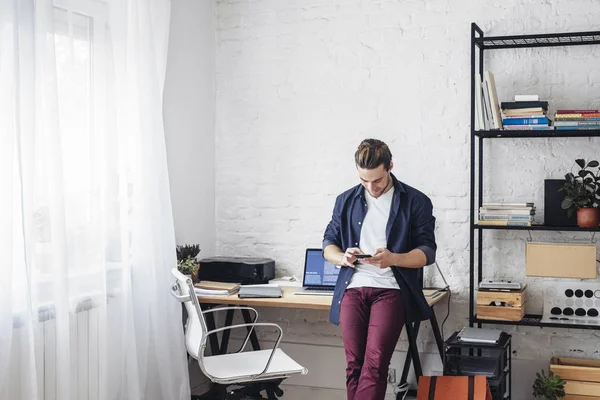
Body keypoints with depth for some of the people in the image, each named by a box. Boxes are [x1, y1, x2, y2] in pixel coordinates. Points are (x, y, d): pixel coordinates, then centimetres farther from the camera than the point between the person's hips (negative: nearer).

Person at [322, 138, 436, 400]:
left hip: (390, 290, -3)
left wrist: (393, 258, -19)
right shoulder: (346, 201, 13)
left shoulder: (416, 202, 3)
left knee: (375, 365, -16)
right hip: (353, 289, 3)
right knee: (354, 366, -1)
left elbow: (428, 252, 0)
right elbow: (328, 245, 17)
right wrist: (342, 257, -7)